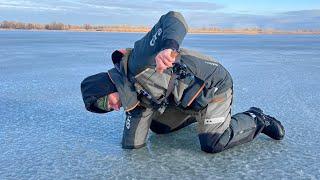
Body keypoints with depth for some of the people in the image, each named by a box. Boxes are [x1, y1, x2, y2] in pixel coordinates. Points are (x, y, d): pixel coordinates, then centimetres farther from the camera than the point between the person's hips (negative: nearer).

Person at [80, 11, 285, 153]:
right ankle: (198, 115, 33)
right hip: (186, 97, 9)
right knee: (157, 125, 16)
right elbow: (132, 143, -1)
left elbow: (173, 19, -39)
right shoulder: (137, 98, -1)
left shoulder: (136, 62, -28)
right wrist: (135, 105, -13)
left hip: (213, 84, -9)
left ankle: (256, 120, 5)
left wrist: (168, 47, -57)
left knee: (212, 144, -18)